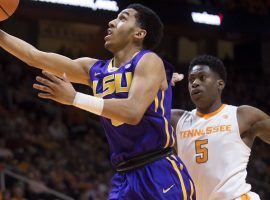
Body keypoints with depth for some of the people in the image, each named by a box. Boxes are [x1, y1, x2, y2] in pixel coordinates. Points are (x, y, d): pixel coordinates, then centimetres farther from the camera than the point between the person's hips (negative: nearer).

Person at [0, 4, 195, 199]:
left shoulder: (149, 61, -6)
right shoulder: (95, 69, 14)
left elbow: (133, 112, -22)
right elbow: (35, 57, 16)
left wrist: (74, 98, -20)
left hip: (160, 174, -6)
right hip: (124, 177, 6)